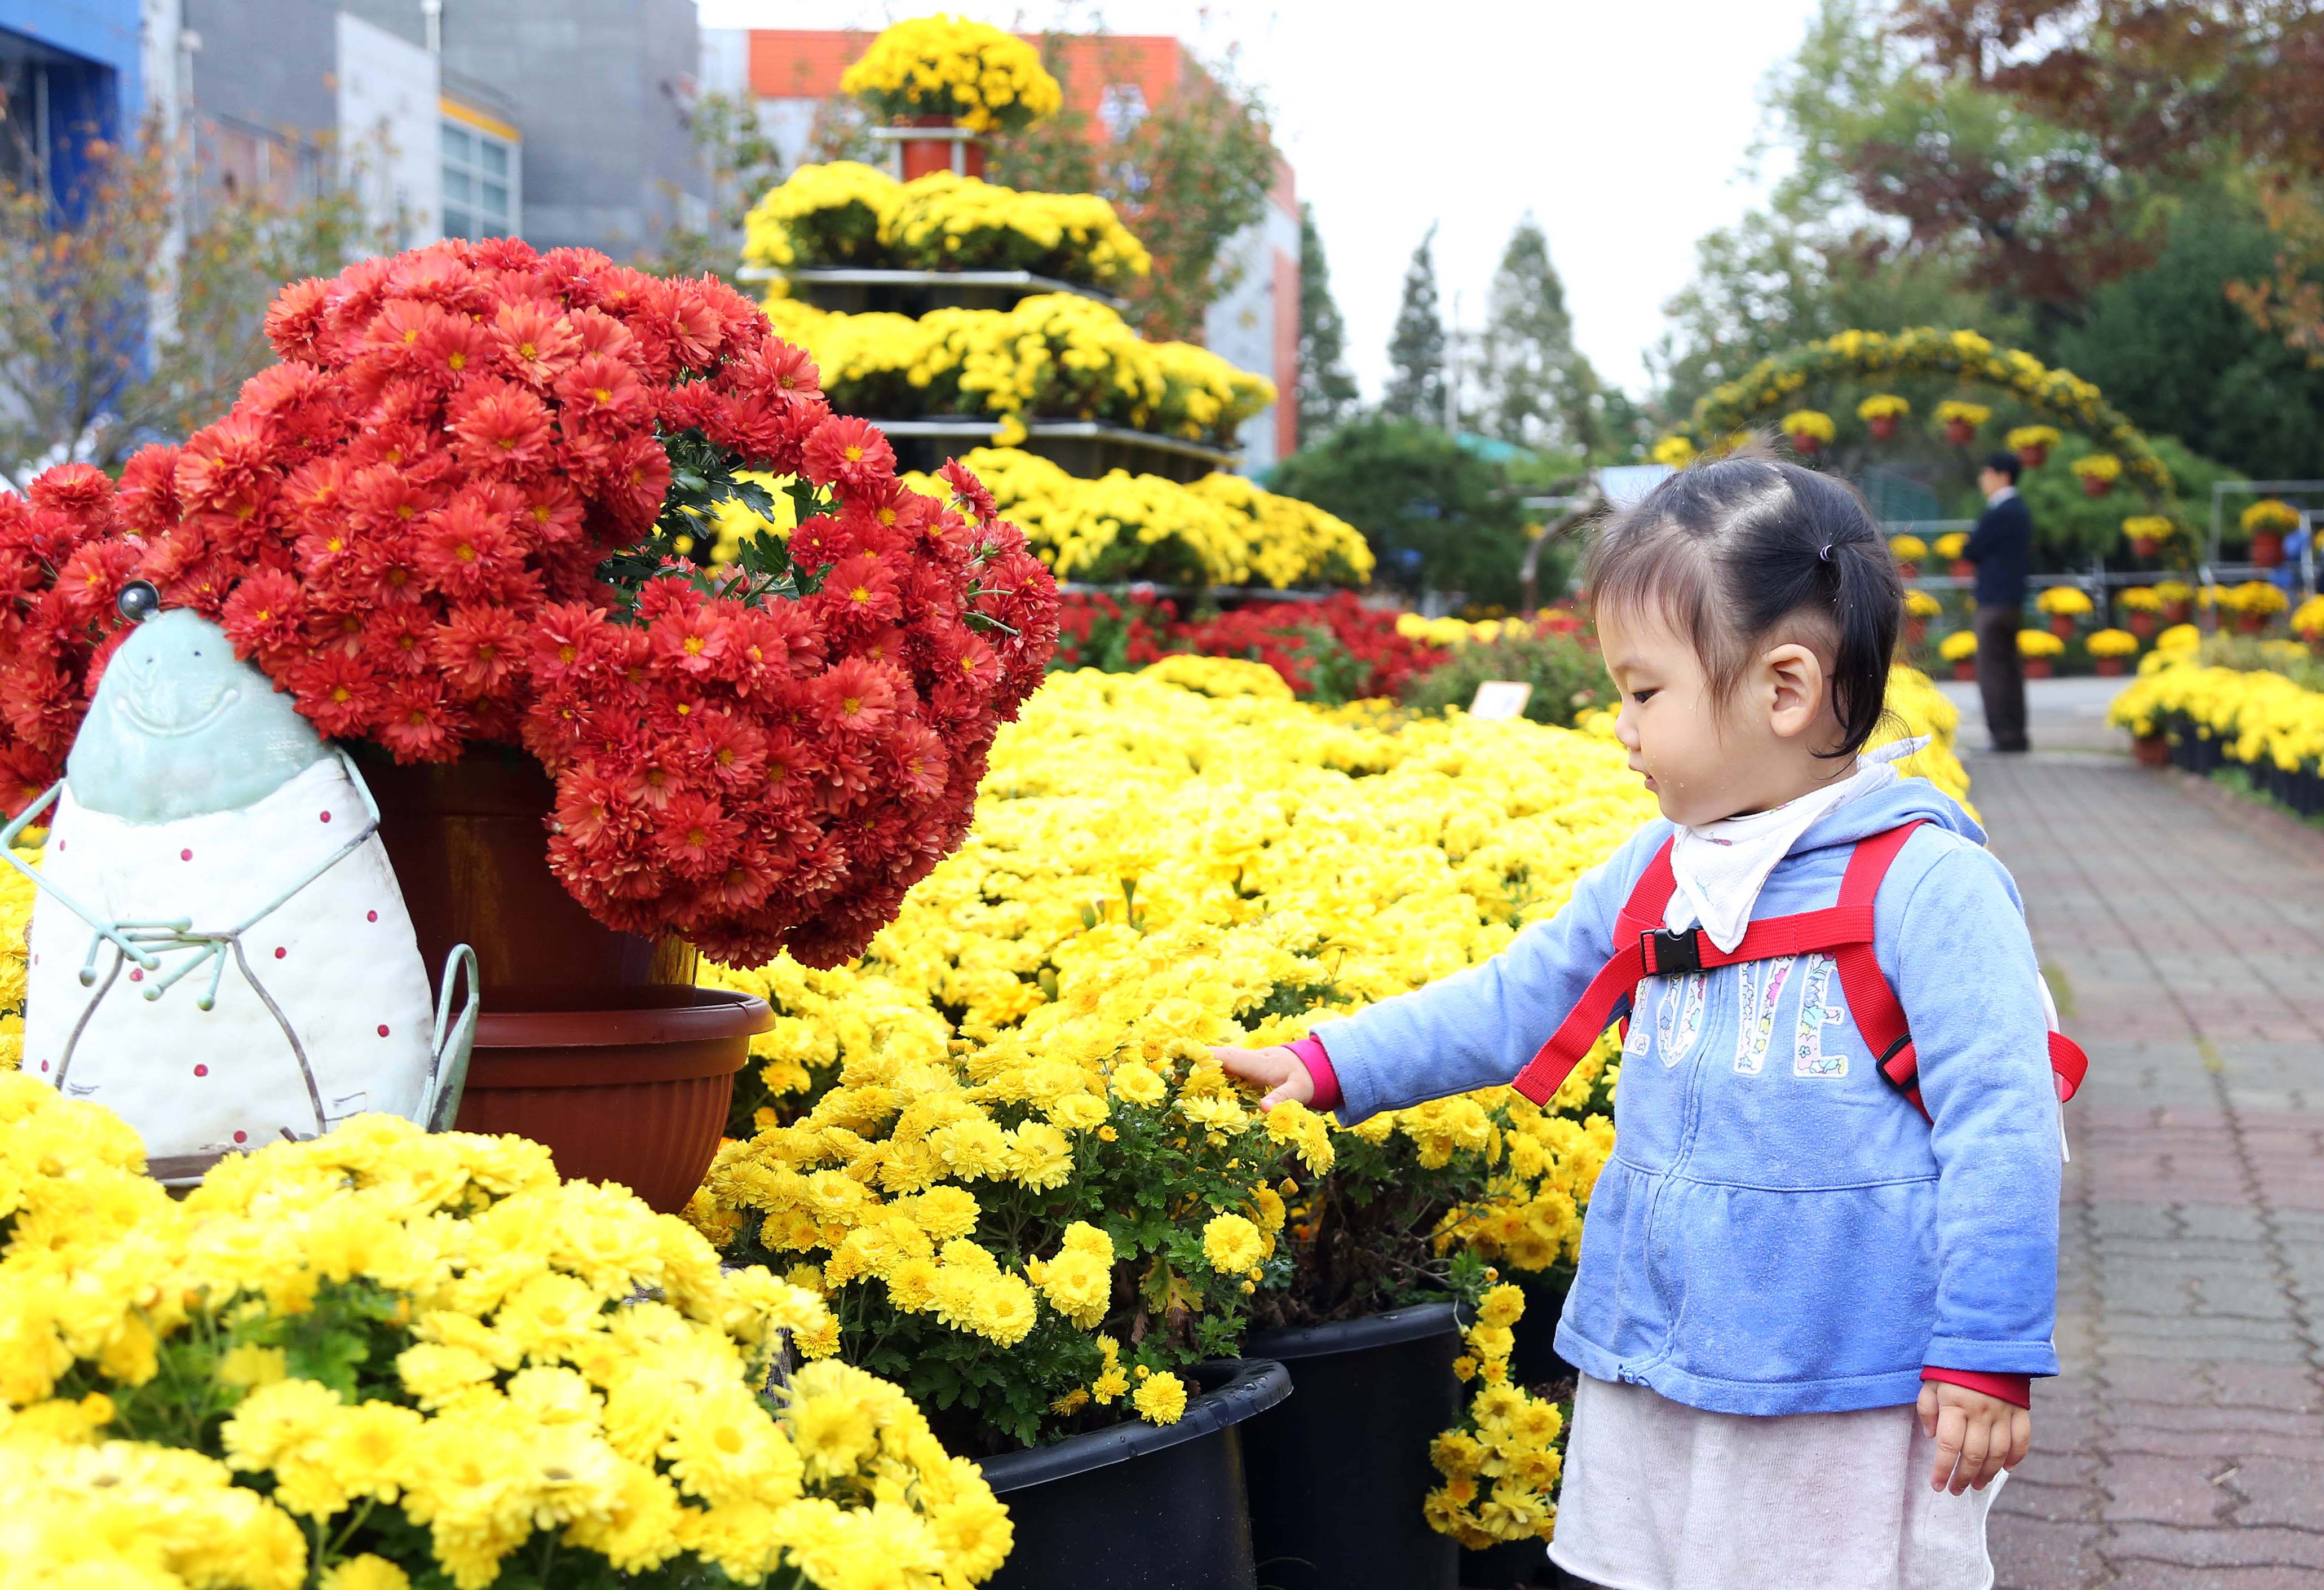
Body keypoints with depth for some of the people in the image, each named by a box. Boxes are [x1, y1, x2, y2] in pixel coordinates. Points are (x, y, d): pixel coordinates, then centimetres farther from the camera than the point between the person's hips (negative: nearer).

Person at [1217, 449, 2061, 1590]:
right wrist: (1330, 1066, 17)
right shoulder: (1657, 875, 7)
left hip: (1855, 1405, -6)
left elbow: (2002, 1128, -13)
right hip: (1649, 1383, 7)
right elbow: (1515, 999, 19)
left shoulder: (1927, 885, -14)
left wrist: (1988, 1357, -13)